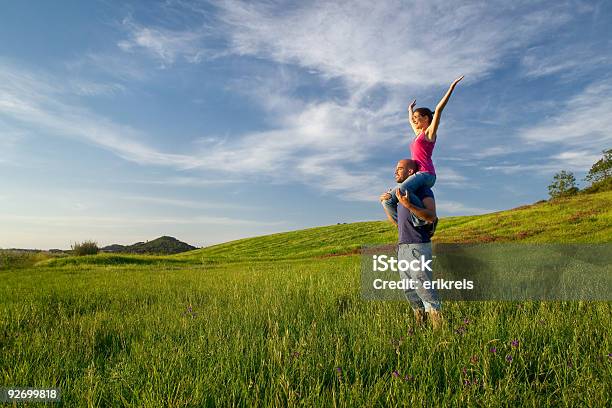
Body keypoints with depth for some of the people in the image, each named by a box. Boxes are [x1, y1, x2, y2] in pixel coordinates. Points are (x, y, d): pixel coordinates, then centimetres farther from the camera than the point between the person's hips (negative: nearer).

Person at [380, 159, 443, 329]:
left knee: (422, 285, -11)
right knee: (408, 289, 10)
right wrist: (385, 204, 12)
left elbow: (431, 217, -21)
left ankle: (437, 324, -3)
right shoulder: (401, 192, 19)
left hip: (418, 247, -8)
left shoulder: (423, 190, -5)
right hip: (403, 247, 8)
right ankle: (420, 320, 22)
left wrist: (408, 205, -31)